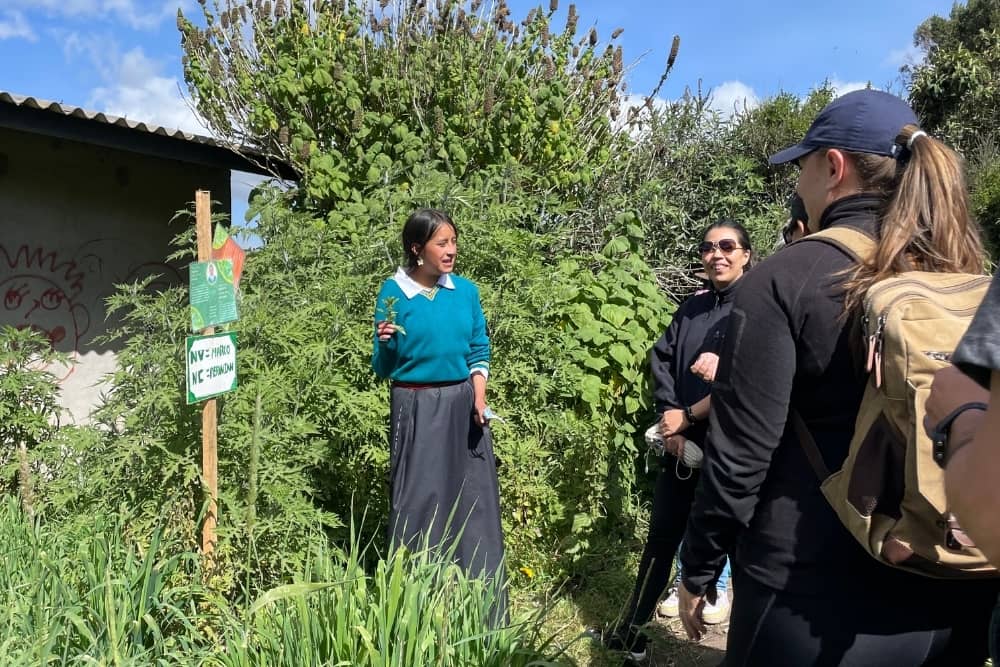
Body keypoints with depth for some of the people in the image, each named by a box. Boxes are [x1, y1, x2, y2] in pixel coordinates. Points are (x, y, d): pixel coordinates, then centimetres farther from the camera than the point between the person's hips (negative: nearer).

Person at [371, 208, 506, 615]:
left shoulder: (466, 291, 4)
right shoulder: (394, 292, -6)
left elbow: (478, 350, 9)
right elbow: (383, 369, -3)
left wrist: (479, 397, -4)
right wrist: (386, 343, -23)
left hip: (463, 404, 4)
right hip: (417, 408, -3)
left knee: (472, 503, 9)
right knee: (418, 503, 3)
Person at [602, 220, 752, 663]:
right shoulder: (691, 308, 11)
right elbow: (661, 359, 11)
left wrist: (689, 415, -11)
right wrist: (668, 417, -4)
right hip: (682, 439, 5)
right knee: (663, 531, 9)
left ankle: (718, 590, 31)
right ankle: (632, 628, 19)